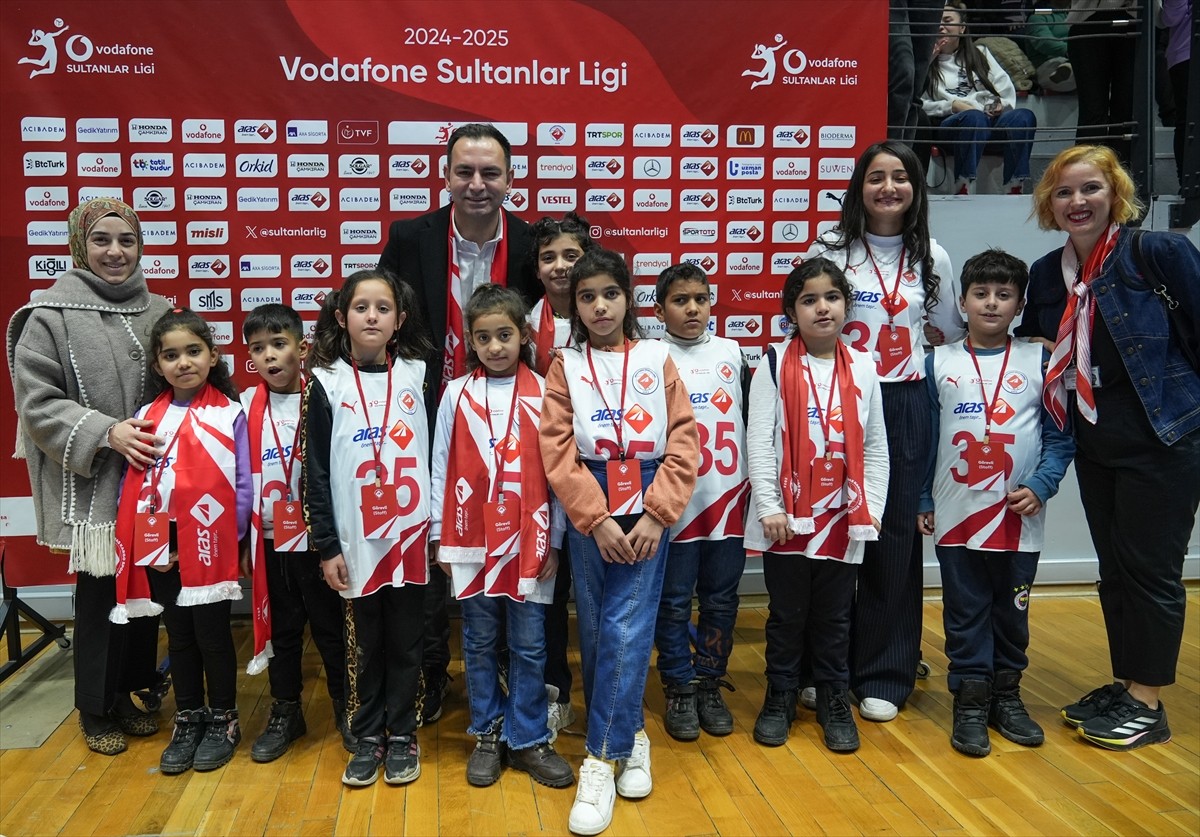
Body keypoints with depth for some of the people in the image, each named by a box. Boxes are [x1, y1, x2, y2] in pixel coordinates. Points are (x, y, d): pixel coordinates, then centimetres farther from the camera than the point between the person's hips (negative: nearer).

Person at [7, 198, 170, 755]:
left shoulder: (157, 311, 6)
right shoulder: (51, 315, -7)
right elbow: (36, 402, -9)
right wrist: (105, 432, -20)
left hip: (152, 481, 4)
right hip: (91, 486, -4)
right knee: (99, 594, 3)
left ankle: (126, 694, 30)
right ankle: (96, 711, 22)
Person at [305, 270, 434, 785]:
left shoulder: (417, 374, 2)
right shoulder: (326, 384, -1)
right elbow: (316, 472, -1)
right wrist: (326, 546, -4)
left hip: (411, 536, 1)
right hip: (356, 541, -1)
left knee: (405, 641, 10)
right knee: (364, 645, 10)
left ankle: (402, 735, 24)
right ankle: (367, 738, 25)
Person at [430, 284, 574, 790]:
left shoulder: (543, 394, -1)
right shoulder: (457, 395, 1)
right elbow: (441, 469, 4)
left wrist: (555, 539, -1)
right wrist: (440, 537, 2)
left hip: (530, 541, -1)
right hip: (472, 541, 1)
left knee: (529, 645, 7)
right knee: (480, 644, 12)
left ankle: (528, 739, 22)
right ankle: (487, 735, 27)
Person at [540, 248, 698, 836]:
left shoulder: (657, 360, 3)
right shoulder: (565, 367, 3)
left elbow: (683, 440, -2)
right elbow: (558, 452, -4)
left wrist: (656, 514, -11)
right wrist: (596, 519, -12)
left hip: (646, 508, -1)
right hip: (588, 512, 1)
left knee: (627, 628, -7)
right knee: (595, 628, 7)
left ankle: (602, 759, 1)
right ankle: (628, 735, 27)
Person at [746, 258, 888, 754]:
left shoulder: (862, 368, 4)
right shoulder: (775, 363, -4)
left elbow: (876, 446, 7)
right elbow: (758, 439, -7)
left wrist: (871, 508, 1)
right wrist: (769, 507, -11)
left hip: (842, 517, 2)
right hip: (788, 517, -2)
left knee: (834, 616, 12)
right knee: (786, 614, 10)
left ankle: (834, 700, 27)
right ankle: (780, 697, 26)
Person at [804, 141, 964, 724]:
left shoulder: (932, 258, 8)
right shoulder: (829, 251, 2)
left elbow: (947, 332, 18)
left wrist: (904, 349, 5)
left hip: (905, 407, 2)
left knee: (896, 535, 4)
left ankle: (882, 675, 16)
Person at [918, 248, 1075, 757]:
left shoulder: (1039, 362, 1)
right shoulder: (939, 363, 2)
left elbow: (1060, 437, 3)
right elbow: (924, 438, 6)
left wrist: (1041, 486, -10)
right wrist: (922, 501, 5)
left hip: (1019, 517, 1)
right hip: (956, 515, 0)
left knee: (1013, 611, 12)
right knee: (965, 612, 6)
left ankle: (1007, 695, 28)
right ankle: (970, 702, 18)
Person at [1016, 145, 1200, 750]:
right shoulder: (1046, 274, 7)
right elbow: (1030, 345, 22)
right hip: (1095, 445, 6)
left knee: (1151, 570, 1)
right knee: (1114, 570, 14)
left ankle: (1147, 703, 15)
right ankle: (1124, 684, 28)